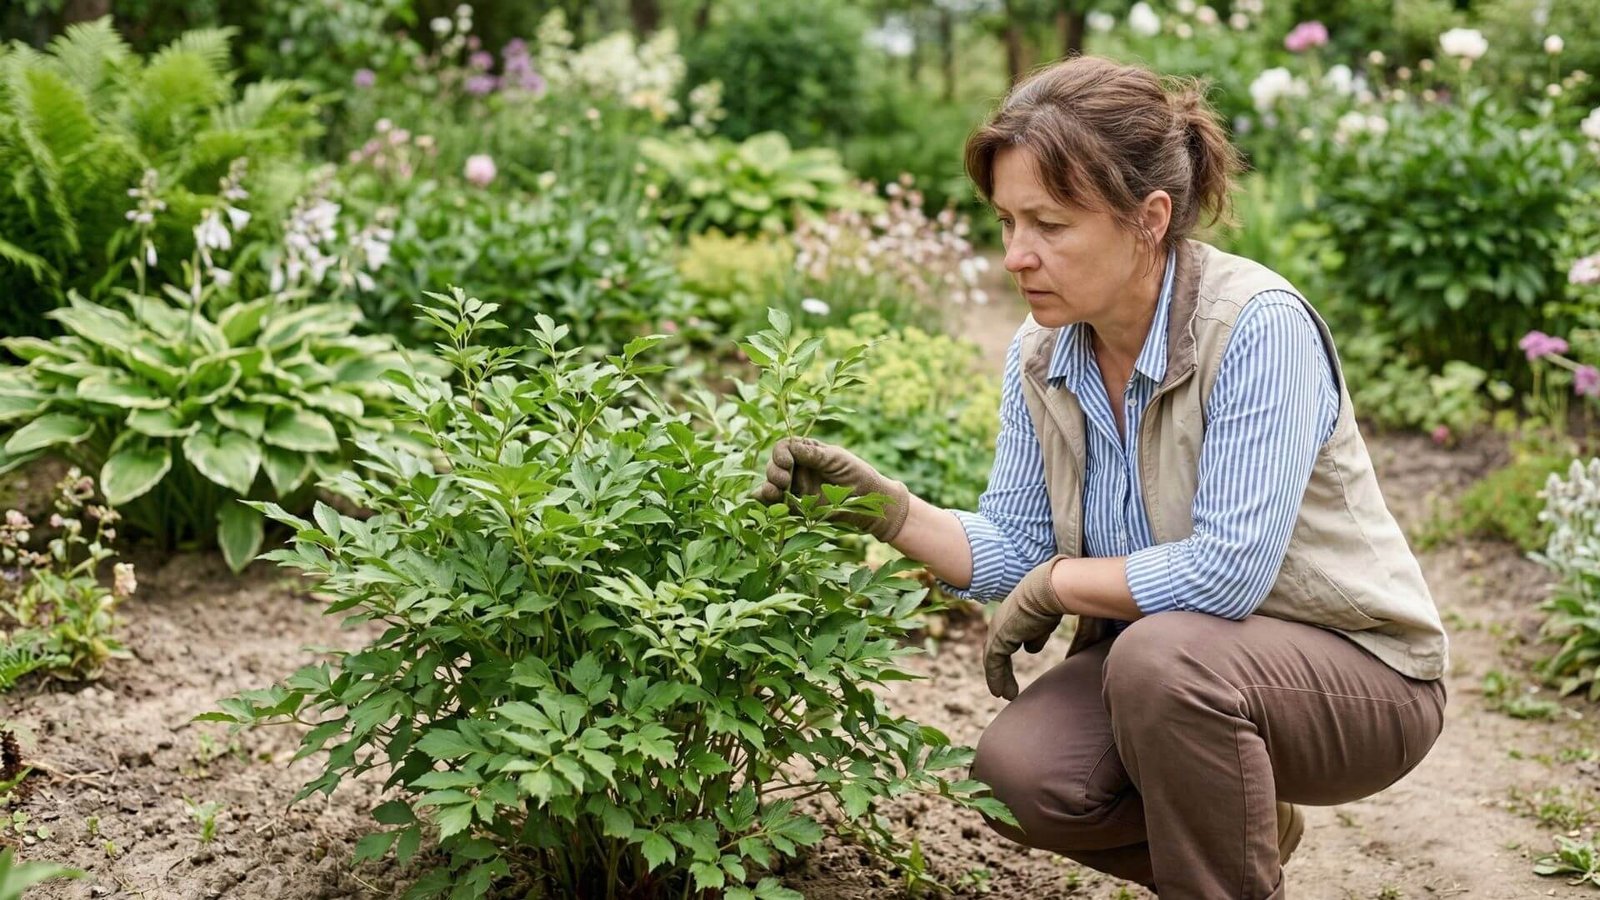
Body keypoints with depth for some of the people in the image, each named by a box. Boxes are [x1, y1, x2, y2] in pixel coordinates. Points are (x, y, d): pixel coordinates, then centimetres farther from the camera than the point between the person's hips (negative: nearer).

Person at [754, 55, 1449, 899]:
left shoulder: (1258, 327, -25)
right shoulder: (1041, 353, -4)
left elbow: (1227, 569, -30)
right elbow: (1015, 551, 0)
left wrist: (1057, 583, -15)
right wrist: (886, 507, -17)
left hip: (1352, 667, -6)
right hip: (1157, 660, 6)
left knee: (1162, 654, -35)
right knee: (1017, 772, -18)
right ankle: (1246, 830, 12)